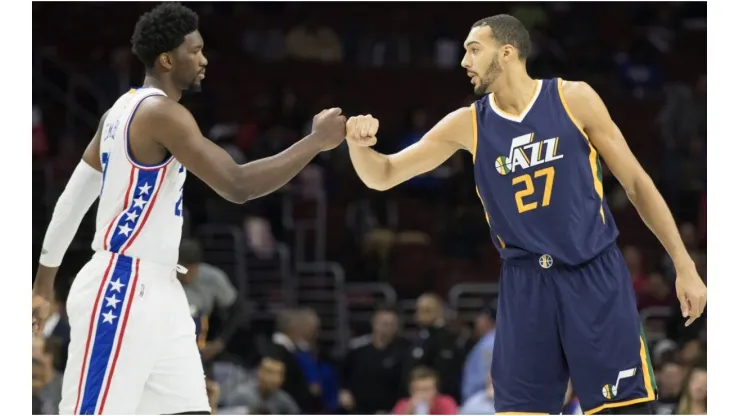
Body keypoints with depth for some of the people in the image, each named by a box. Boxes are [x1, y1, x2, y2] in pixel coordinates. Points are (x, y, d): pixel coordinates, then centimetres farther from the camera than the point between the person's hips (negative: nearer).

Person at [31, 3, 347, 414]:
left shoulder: (124, 110, 14)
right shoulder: (161, 113, -16)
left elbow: (72, 199, 19)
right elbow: (237, 185, -23)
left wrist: (43, 284, 26)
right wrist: (317, 141, -14)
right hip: (121, 292, -10)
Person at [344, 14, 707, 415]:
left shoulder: (574, 99, -3)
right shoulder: (467, 125, 3)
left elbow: (636, 183, 2)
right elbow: (383, 176, 7)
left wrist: (684, 265, -1)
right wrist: (358, 144, -17)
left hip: (595, 276, -3)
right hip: (524, 285, 3)